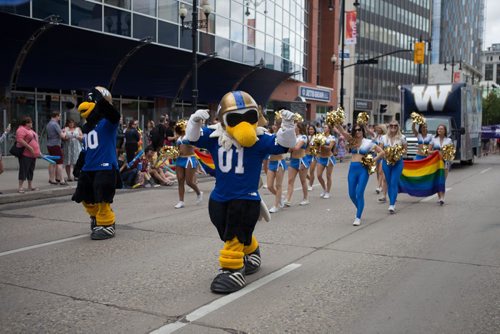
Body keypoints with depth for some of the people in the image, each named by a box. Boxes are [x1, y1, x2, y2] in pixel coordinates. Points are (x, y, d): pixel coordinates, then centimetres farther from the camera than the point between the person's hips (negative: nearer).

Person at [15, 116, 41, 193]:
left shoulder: (31, 130, 20)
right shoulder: (21, 129, -10)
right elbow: (19, 140, -23)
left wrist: (38, 151, 21)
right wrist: (29, 147, -25)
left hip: (33, 154, 9)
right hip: (25, 154, -9)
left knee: (31, 170, 13)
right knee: (24, 170, -8)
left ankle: (30, 186, 21)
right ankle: (20, 187, -4)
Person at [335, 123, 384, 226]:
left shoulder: (368, 142, 0)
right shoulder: (352, 140, 9)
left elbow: (382, 152, 0)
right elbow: (342, 131, -5)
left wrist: (373, 161, -8)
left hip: (363, 169, -4)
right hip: (352, 168, 4)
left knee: (359, 193, -10)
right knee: (352, 194, 7)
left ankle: (358, 217, -3)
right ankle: (360, 210, 34)